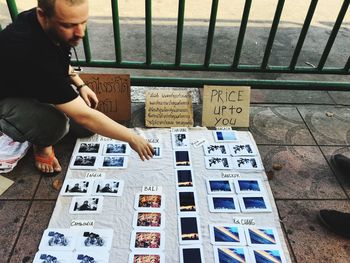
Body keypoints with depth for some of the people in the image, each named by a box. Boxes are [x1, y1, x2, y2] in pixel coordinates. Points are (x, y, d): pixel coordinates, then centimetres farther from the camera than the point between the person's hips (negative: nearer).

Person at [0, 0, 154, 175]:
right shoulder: (33, 53, -42)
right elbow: (84, 116, -39)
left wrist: (80, 85, -5)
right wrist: (131, 138, -30)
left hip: (41, 84, 7)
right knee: (54, 123, -35)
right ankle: (41, 145, -1)